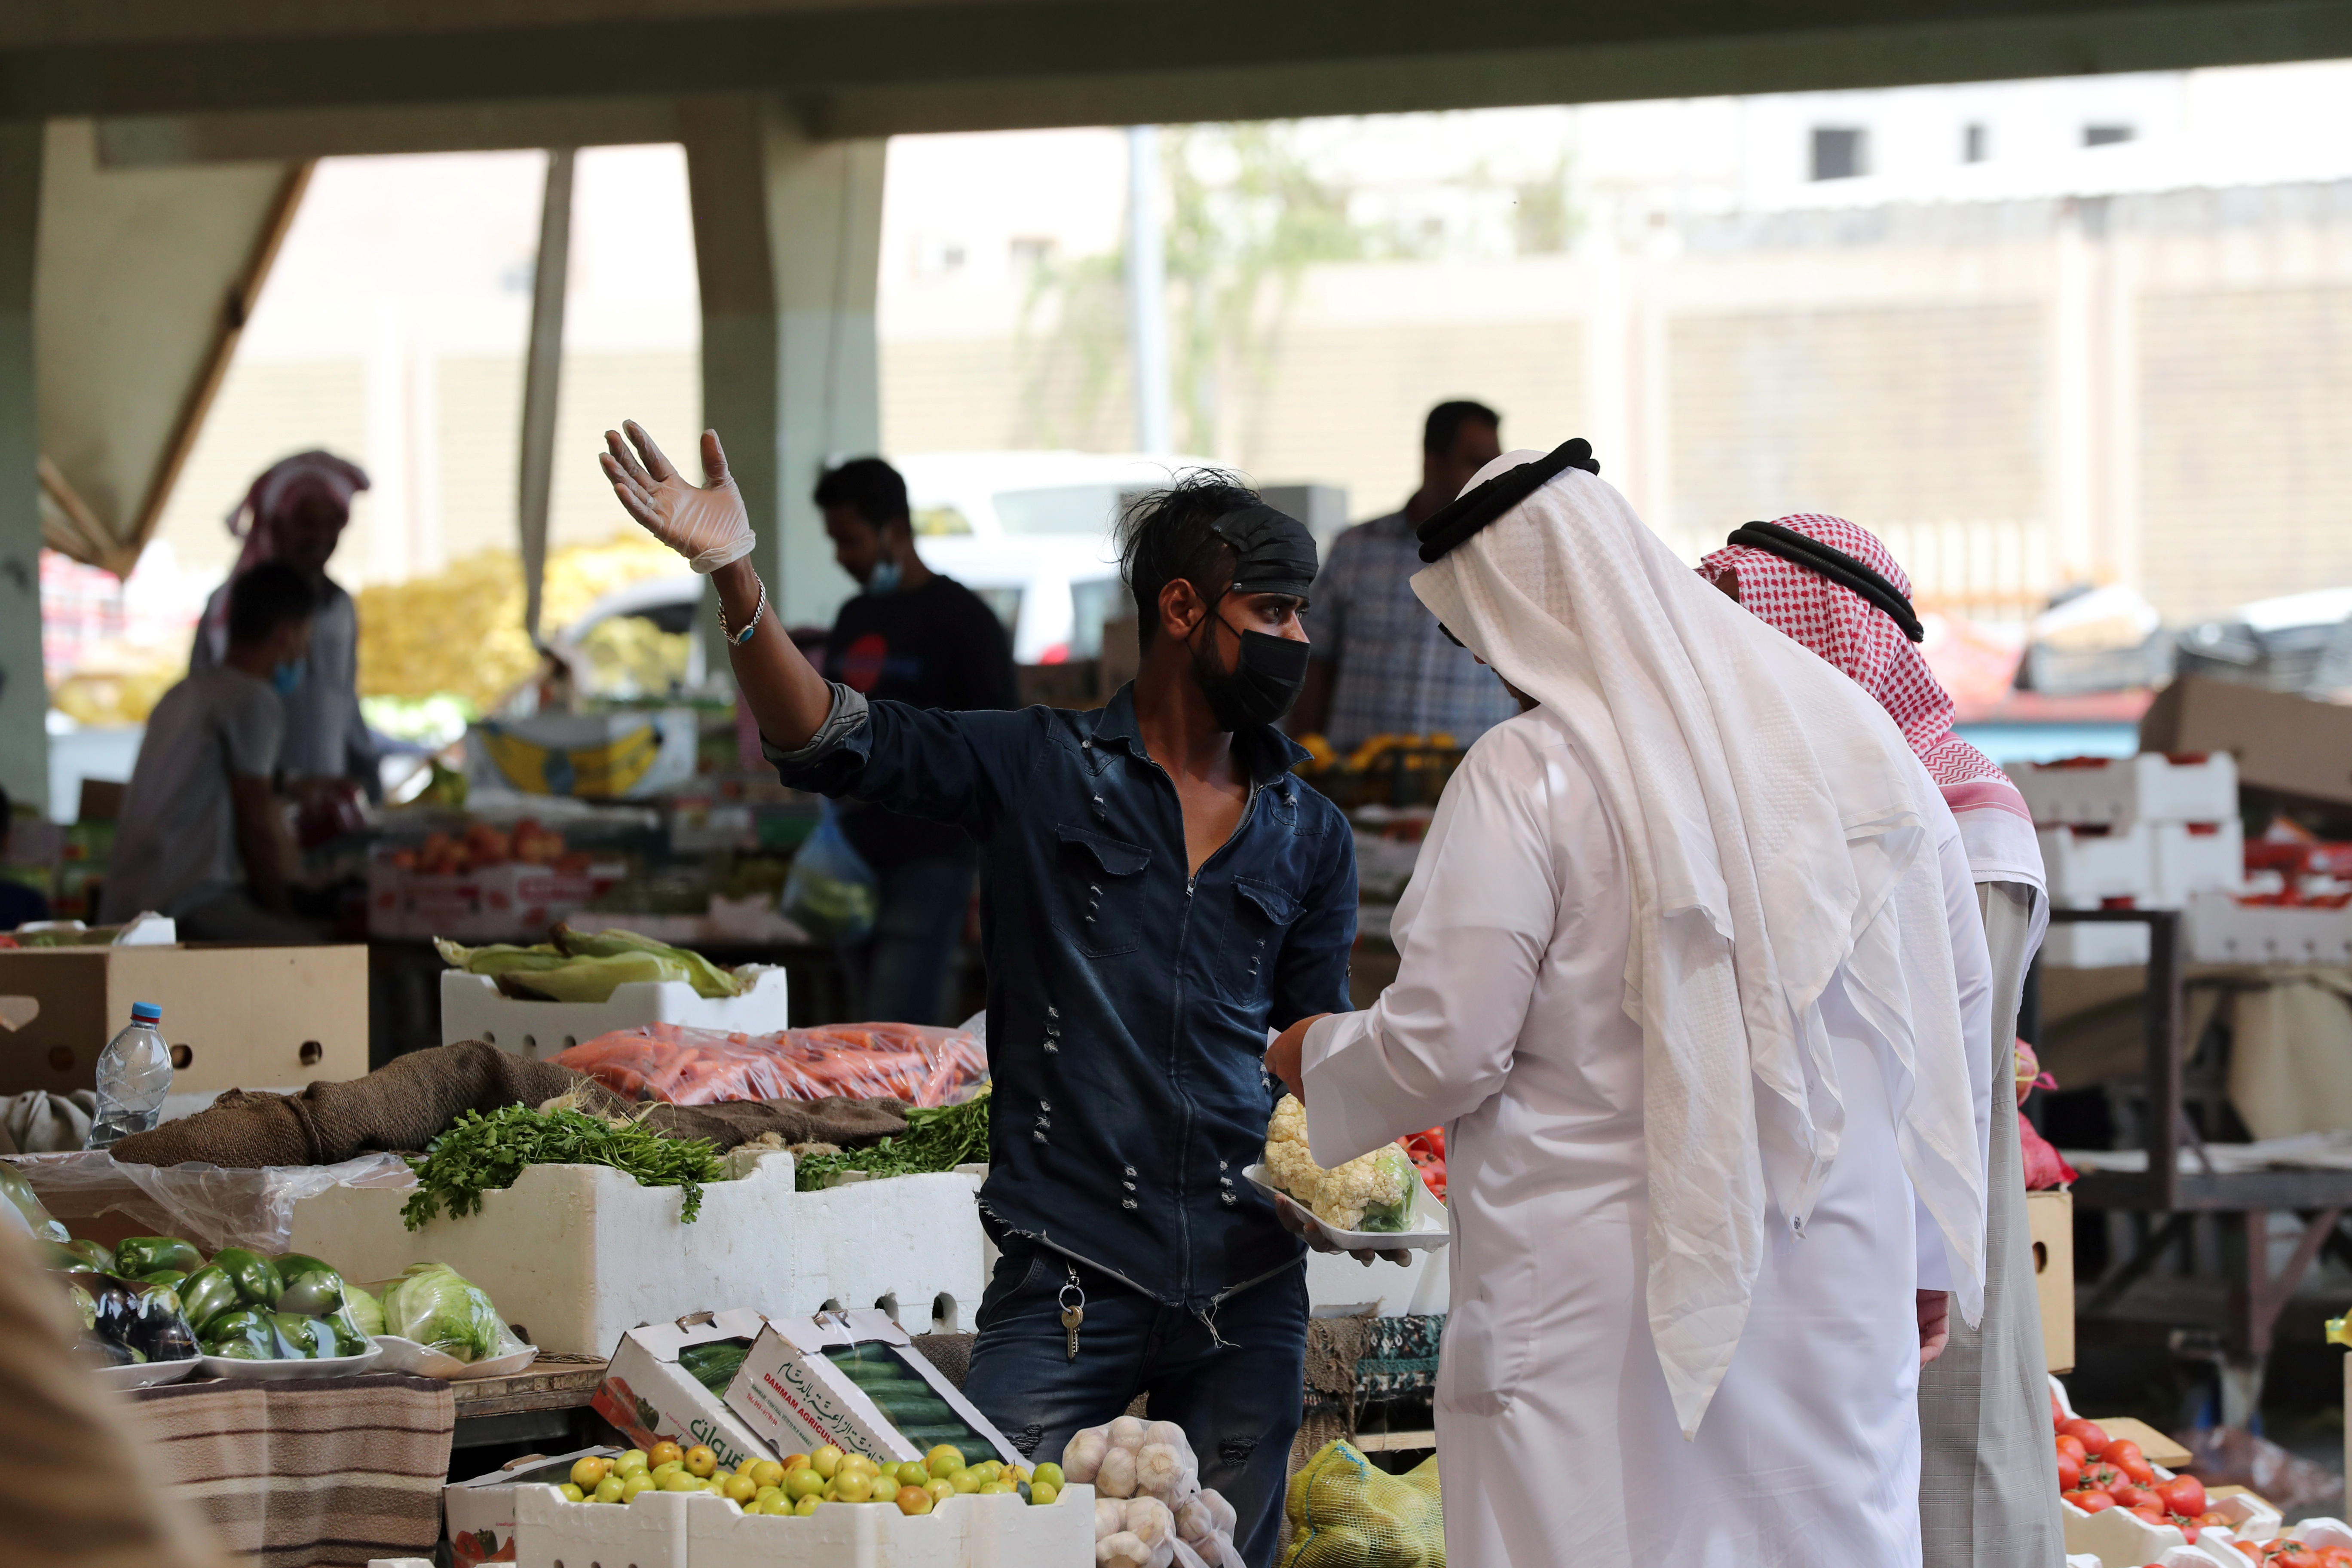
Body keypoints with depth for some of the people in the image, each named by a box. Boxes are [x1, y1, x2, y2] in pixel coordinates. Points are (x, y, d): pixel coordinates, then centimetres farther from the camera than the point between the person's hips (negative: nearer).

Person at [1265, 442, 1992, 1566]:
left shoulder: (1527, 778, -12)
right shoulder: (1850, 735, 6)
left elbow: (1445, 1050, -11)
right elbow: (1954, 1001, 11)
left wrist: (1318, 1057, 11)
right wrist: (1933, 1252, 20)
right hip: (1839, 1282, 5)